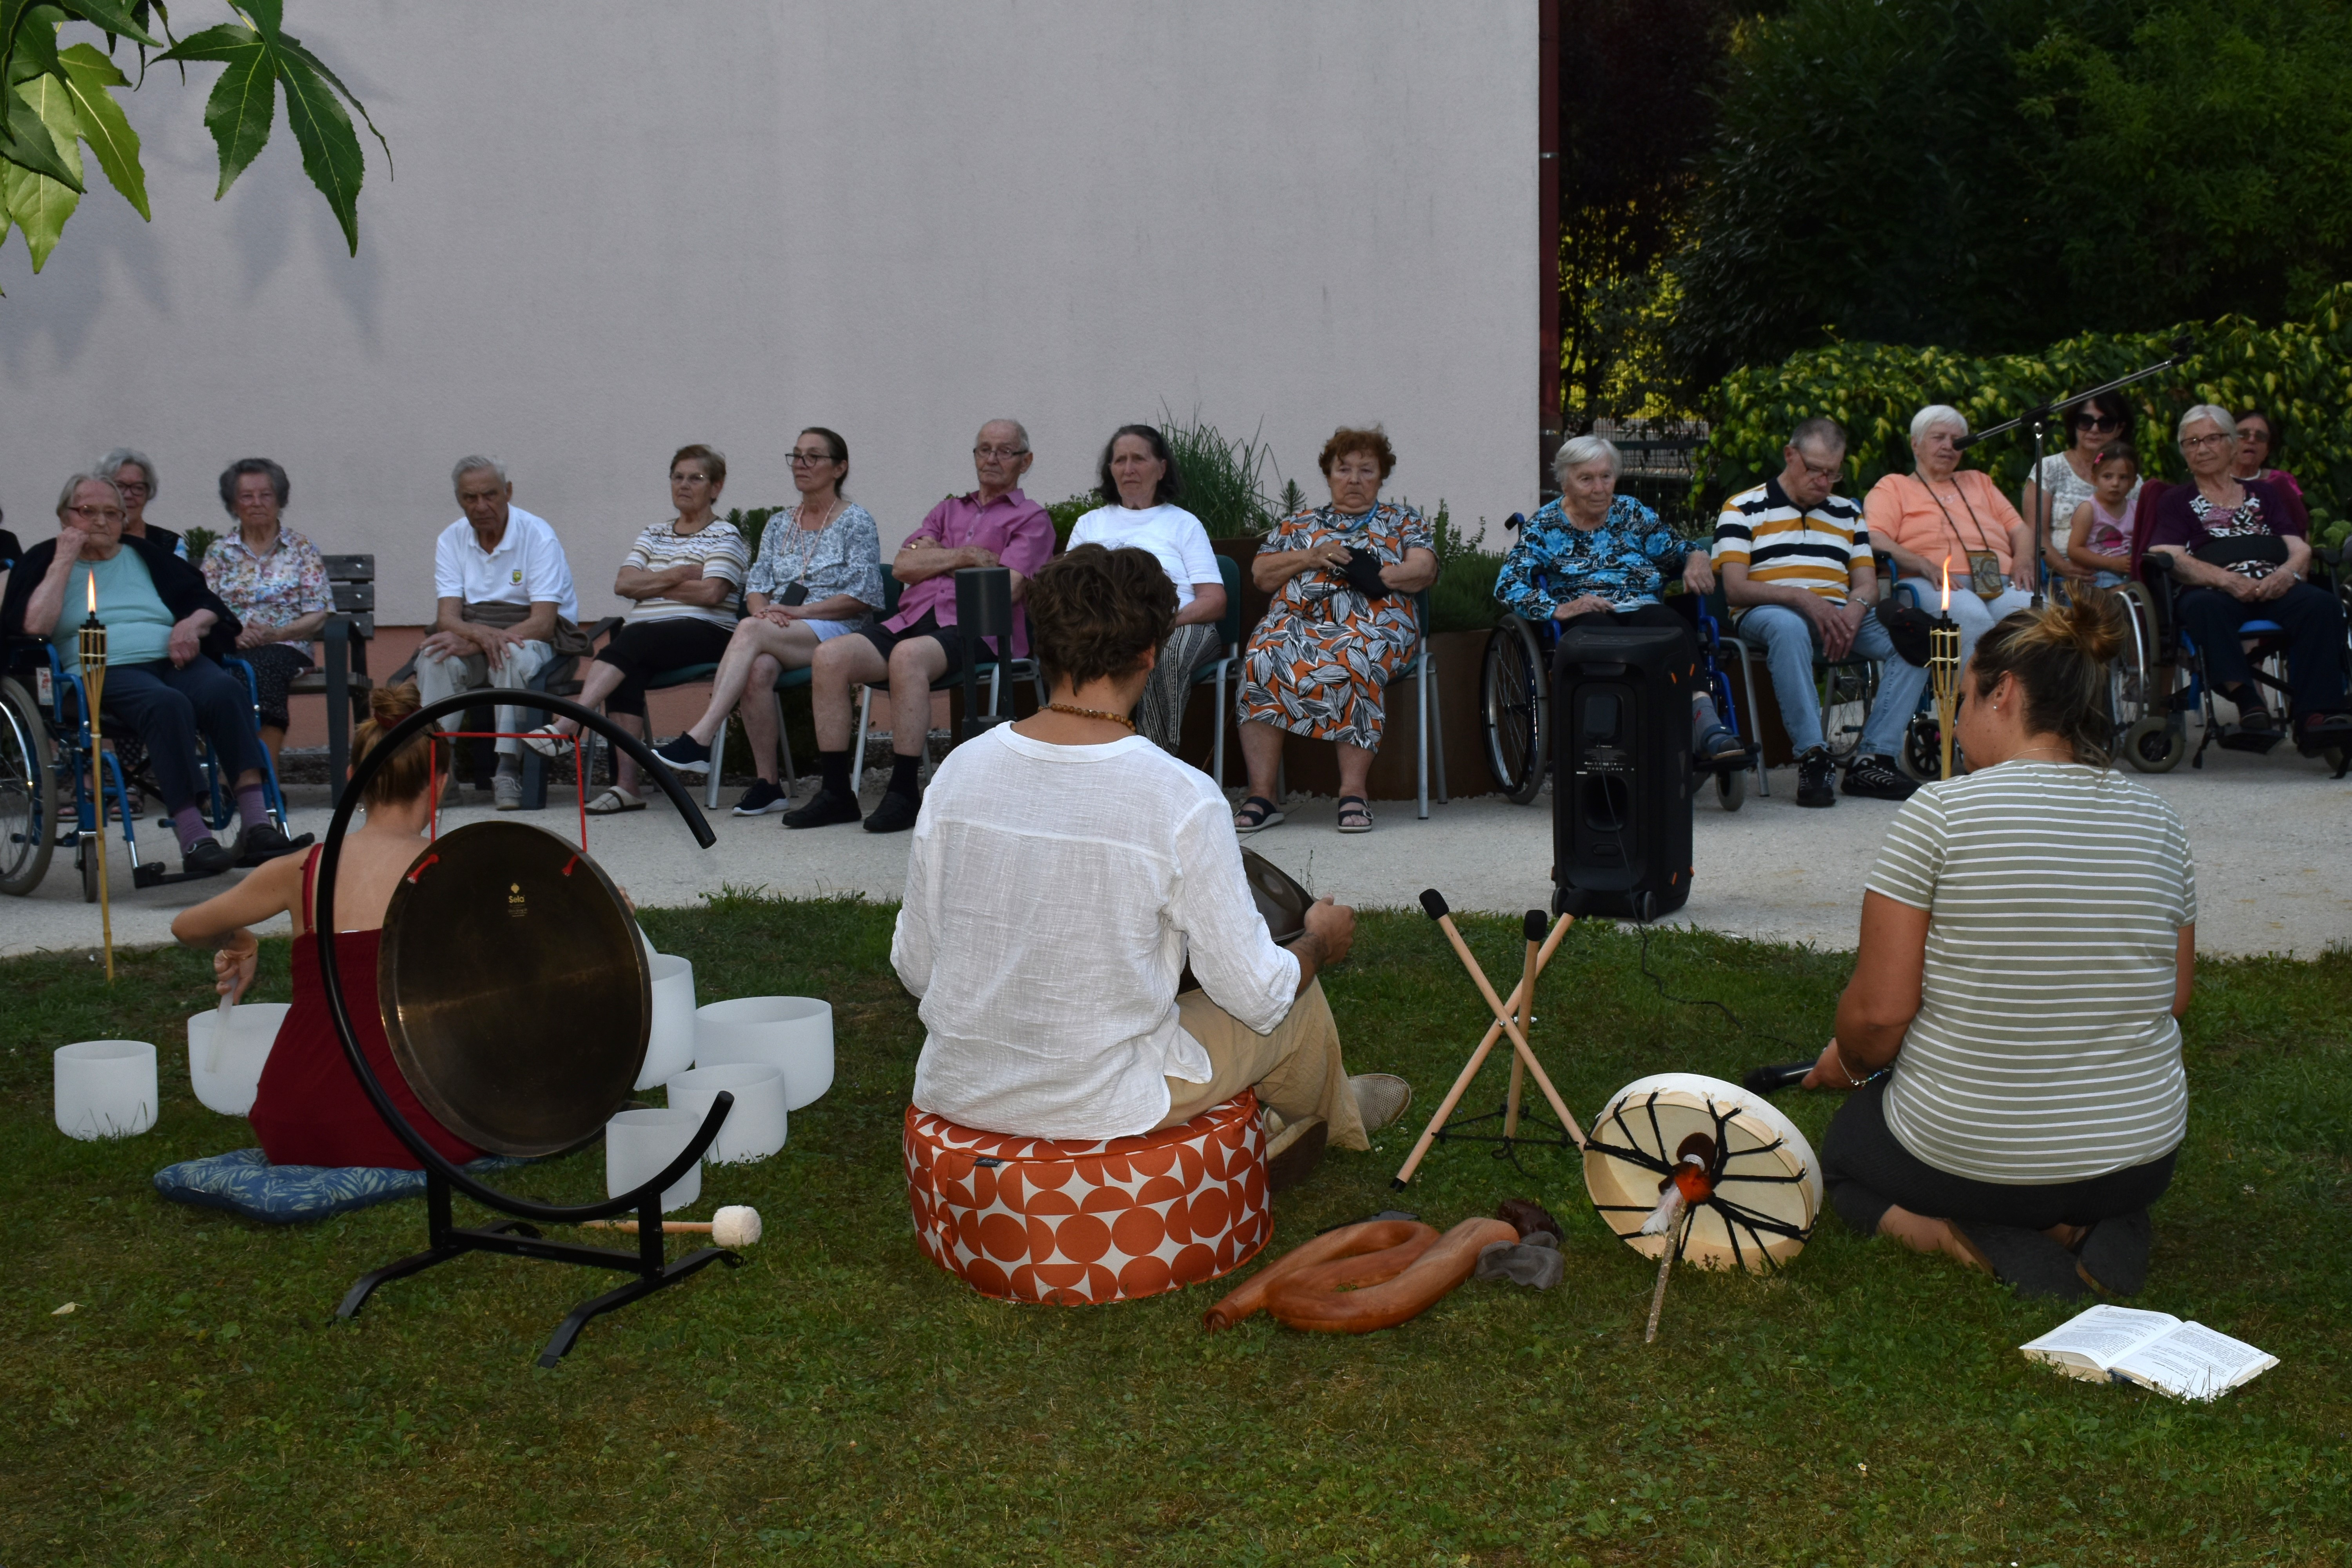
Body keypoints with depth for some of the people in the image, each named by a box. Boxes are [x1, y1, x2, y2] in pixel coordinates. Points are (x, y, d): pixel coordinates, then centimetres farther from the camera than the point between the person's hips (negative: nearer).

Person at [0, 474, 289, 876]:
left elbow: (207, 603, 22)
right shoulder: (44, 561, 17)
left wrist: (192, 624, -1)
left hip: (172, 661, 4)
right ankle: (194, 841, -45)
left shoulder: (145, 555, 27)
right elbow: (32, 625, -2)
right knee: (167, 703, -38)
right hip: (103, 672, -3)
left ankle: (256, 826, -42)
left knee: (225, 689, -32)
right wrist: (64, 561, 1)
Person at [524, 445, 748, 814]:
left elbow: (711, 593, -10)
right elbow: (623, 583, 10)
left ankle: (567, 726, -42)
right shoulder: (653, 534, 25)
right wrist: (680, 574, -1)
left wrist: (651, 584, 1)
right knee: (627, 671, -31)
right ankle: (626, 784, -40)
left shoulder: (725, 536, 7)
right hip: (644, 641, 4)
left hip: (705, 633, -4)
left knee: (631, 641, -32)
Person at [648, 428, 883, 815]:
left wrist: (794, 612, -12)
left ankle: (700, 739, -42)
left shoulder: (856, 521, 4)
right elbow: (756, 585, 16)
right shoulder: (779, 525, 22)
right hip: (777, 637, 4)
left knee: (750, 630, -33)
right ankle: (766, 783, -28)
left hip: (835, 633, -4)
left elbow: (862, 597, -5)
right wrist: (763, 609, -9)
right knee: (757, 669, -34)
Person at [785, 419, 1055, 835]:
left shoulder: (1031, 518, 13)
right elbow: (902, 566, 14)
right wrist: (963, 556, 1)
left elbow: (1008, 588, -5)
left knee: (908, 655, -38)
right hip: (911, 620, 6)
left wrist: (936, 559, 3)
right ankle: (836, 792, -18)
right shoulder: (948, 510, 30)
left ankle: (904, 792, -32)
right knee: (830, 656, -21)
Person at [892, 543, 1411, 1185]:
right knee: (1296, 999, 23)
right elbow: (1256, 996, -12)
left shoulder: (959, 770, -9)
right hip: (1101, 1106, -4)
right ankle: (1332, 1114, 56)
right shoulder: (1183, 799, -21)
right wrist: (1321, 942, 11)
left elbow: (914, 967, 0)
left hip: (953, 1094, 4)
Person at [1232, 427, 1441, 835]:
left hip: (1374, 622, -2)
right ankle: (1261, 795, -34)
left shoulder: (1403, 521, 24)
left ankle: (1354, 794, -39)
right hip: (1297, 618, 2)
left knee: (1352, 661, -39)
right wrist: (1311, 558, 2)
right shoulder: (1297, 523, 29)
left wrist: (1369, 573, -9)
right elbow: (1261, 575, 18)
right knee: (1263, 660, -33)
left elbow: (1423, 571, 7)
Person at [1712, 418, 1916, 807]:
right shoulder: (1743, 509, 8)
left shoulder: (1847, 513, 24)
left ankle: (1873, 759, -27)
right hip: (1769, 613, -4)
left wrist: (1856, 608, -10)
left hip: (1840, 615, 5)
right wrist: (1802, 598, -18)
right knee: (1788, 627, -42)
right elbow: (1735, 589, -4)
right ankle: (1812, 756, -40)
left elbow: (1868, 585, 16)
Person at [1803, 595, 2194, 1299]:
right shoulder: (2158, 822, -1)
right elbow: (2175, 996, 8)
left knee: (1848, 1143, 29)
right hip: (2142, 1158, 5)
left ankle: (1987, 1242, -1)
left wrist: (1848, 1063, 6)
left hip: (1968, 1156, -4)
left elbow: (1880, 1011, -15)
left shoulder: (1938, 812, -16)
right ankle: (2094, 1226, 4)